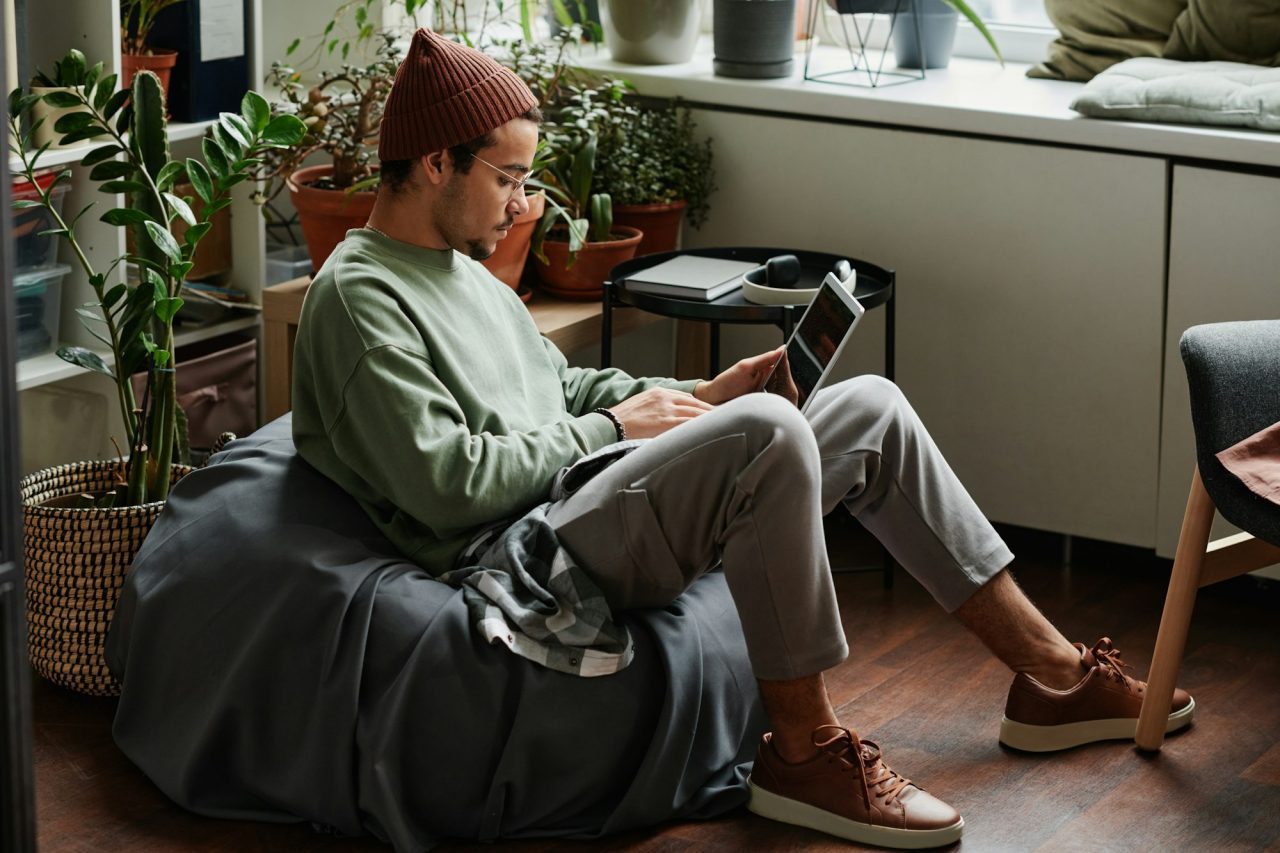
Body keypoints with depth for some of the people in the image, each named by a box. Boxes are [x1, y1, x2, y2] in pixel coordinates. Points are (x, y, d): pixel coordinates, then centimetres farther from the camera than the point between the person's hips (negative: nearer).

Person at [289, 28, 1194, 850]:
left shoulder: (464, 271, 20)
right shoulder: (360, 298, -12)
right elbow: (447, 484, -20)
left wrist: (699, 398, 11)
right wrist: (612, 427, -10)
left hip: (604, 508, 10)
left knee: (873, 408, 6)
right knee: (768, 430, -32)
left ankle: (1049, 672, 10)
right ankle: (803, 748, -21)